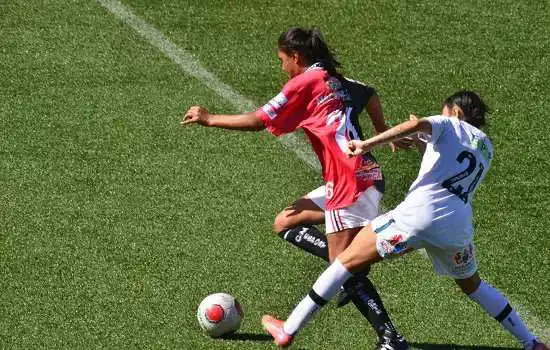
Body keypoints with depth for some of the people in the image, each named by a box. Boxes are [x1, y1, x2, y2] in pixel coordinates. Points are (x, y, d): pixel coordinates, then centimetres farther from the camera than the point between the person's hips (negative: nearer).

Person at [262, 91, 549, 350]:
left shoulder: (449, 125, 11)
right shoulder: (486, 147, 26)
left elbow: (418, 124, -12)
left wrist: (368, 144, -19)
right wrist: (426, 143, 34)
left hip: (420, 214, -5)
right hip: (459, 228, 5)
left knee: (347, 262, 5)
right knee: (472, 286, 31)